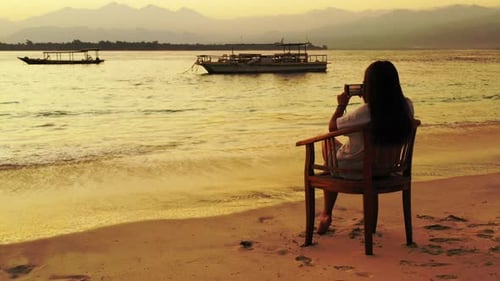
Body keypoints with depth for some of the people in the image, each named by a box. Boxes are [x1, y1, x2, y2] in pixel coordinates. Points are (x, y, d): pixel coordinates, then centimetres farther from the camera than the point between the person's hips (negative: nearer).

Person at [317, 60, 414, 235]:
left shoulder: (365, 112, -31)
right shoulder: (407, 107, -15)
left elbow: (332, 127, -14)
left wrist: (342, 105, 1)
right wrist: (367, 98, 7)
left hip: (353, 170, -5)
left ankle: (327, 214, 32)